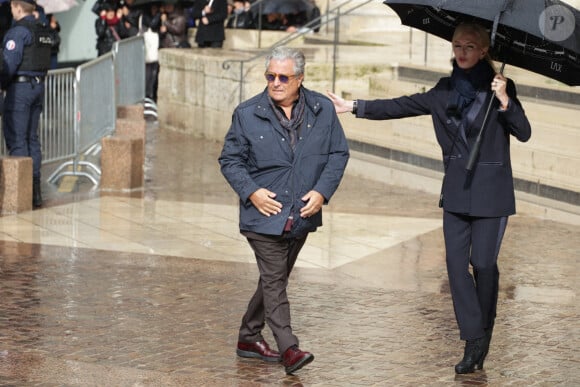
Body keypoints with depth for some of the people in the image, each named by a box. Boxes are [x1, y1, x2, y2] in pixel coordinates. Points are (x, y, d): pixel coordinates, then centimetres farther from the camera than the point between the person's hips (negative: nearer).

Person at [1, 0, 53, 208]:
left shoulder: (18, 30, -14)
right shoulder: (44, 31, 13)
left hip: (20, 88, -8)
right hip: (38, 85, 8)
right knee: (32, 138, 12)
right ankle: (35, 190, 12)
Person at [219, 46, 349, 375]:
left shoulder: (323, 110, 0)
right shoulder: (247, 114, -4)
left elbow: (339, 153, 6)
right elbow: (230, 160, 3)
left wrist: (322, 191, -8)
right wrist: (251, 191, -12)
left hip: (302, 215, 3)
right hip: (264, 213, -3)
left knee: (275, 279, 14)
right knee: (274, 280, -10)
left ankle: (249, 338, 29)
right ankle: (289, 348, -12)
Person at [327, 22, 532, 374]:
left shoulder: (499, 87, -6)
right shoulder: (445, 90, 8)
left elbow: (524, 133, -13)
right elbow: (401, 106, 10)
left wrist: (504, 100, -27)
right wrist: (355, 107, 6)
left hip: (491, 191, -5)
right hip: (457, 189, 5)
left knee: (484, 263, -1)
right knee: (456, 263, -2)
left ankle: (484, 333, 20)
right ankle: (474, 341, 2)